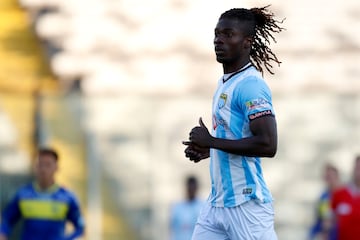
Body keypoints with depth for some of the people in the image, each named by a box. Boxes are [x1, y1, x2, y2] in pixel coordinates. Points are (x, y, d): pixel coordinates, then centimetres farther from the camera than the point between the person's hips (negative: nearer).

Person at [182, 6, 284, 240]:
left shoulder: (250, 85, -15)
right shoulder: (225, 82, 16)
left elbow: (267, 145, -24)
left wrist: (212, 141, -18)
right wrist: (207, 150, 11)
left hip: (247, 205, -10)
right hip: (217, 202, 10)